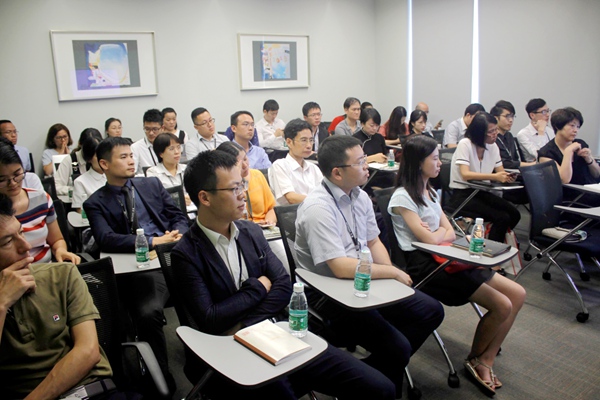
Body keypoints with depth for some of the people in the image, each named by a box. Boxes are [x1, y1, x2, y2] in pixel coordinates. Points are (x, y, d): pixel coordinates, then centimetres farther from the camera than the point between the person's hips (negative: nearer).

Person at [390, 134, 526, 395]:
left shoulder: (429, 192, 16)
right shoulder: (402, 197, -12)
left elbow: (450, 233, 10)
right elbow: (429, 239, -18)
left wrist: (434, 234, -10)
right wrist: (439, 232, 3)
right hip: (424, 265, -9)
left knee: (517, 295, 1)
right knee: (502, 306, -14)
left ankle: (485, 361, 6)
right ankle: (475, 359, 12)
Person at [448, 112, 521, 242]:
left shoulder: (493, 146, 7)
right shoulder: (465, 144, -14)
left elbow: (500, 172, 4)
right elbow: (465, 175, -25)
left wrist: (508, 176, -21)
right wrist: (494, 176, -34)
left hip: (481, 192, 7)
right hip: (462, 195, -7)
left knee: (514, 214, -10)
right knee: (502, 218, -21)